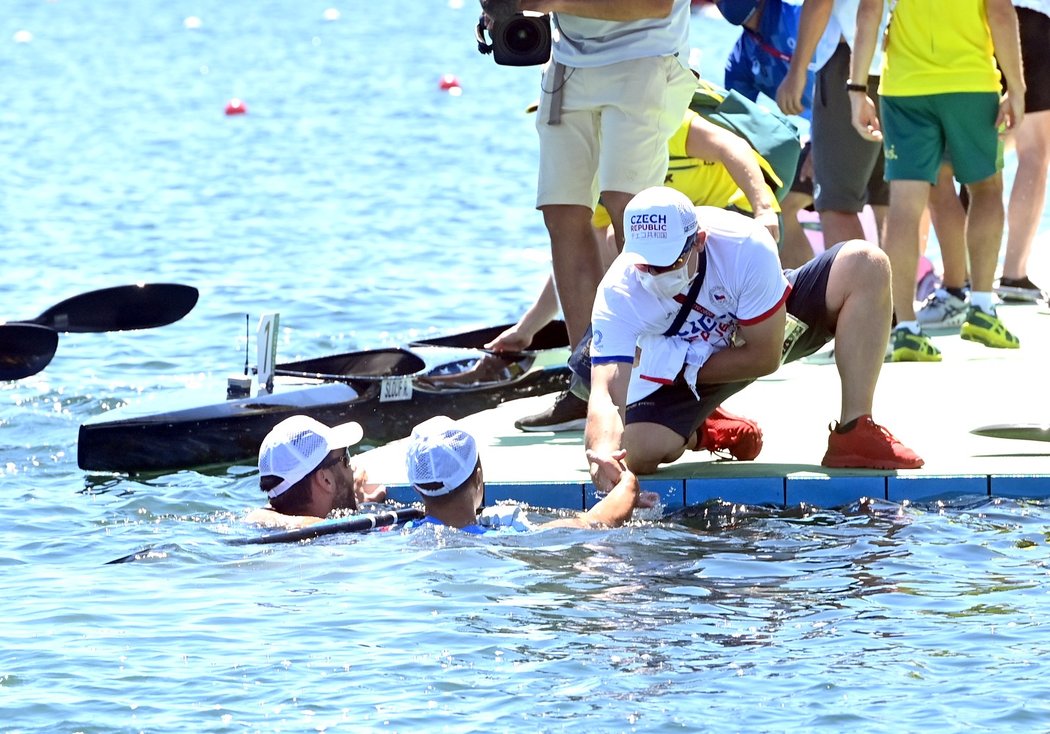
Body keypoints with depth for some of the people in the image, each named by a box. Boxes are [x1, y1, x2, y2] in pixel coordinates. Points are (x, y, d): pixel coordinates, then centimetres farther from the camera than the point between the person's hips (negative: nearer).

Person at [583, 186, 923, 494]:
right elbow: (606, 391, -41)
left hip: (771, 329, 0)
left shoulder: (745, 248, -36)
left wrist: (683, 367, -29)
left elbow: (765, 357, -26)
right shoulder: (617, 294, -33)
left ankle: (854, 435, -25)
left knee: (865, 264, -25)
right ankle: (700, 428, 12)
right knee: (640, 453, -27)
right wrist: (603, 451, -62)